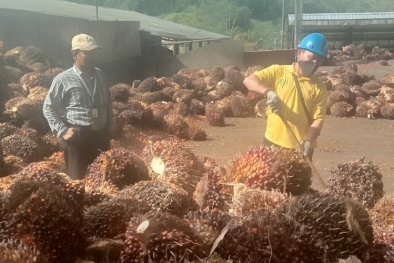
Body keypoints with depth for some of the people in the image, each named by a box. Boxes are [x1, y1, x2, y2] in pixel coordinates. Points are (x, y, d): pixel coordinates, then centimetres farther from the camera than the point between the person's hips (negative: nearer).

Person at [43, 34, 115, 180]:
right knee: (78, 180, 2)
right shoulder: (63, 79, -7)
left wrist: (110, 125, 13)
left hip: (101, 136, 5)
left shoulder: (100, 75, 9)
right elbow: (48, 108, -3)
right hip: (77, 138, -5)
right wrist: (62, 131, -11)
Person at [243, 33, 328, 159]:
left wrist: (308, 141, -18)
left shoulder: (319, 88, 2)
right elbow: (248, 80, -9)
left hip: (301, 148, 1)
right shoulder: (278, 71, 0)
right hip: (274, 142, -1)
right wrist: (269, 91, -27)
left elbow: (318, 119, -2)